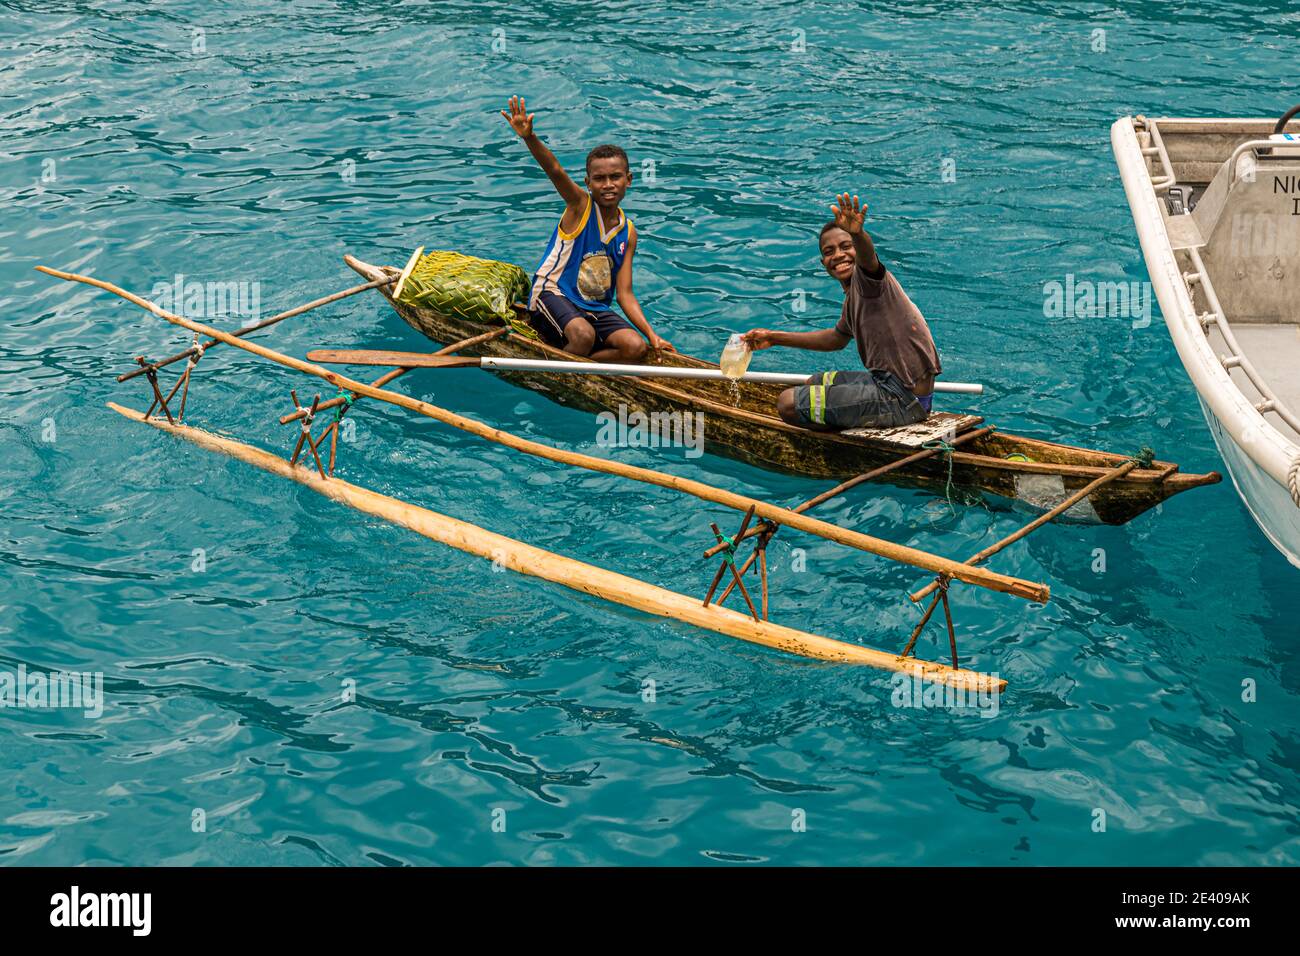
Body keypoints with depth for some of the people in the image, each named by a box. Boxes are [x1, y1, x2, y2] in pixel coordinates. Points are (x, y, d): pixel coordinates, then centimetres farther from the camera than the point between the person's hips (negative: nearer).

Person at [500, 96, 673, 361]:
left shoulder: (628, 233, 6)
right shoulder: (580, 205, -6)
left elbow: (625, 294, 6)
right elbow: (555, 171, -27)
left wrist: (652, 336, -4)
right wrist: (529, 137, -46)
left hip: (595, 308, 5)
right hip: (553, 294, -5)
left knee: (636, 347, -19)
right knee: (584, 336, -36)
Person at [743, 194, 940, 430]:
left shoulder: (866, 277, -13)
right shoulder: (852, 296, 16)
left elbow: (868, 256, -39)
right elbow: (838, 338, 34)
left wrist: (857, 234, -62)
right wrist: (775, 338, 35)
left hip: (901, 398, -10)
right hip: (887, 382, 10)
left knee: (788, 403, -10)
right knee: (815, 384, 33)